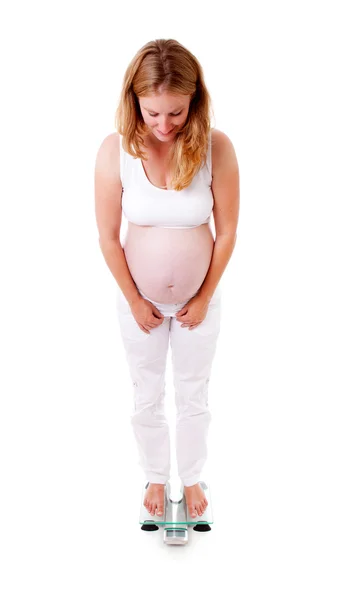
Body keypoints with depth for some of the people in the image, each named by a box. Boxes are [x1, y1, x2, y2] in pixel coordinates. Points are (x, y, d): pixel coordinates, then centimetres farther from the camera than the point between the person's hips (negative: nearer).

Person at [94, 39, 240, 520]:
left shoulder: (216, 147, -22)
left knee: (194, 396, 19)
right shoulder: (115, 150, -21)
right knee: (147, 398, 19)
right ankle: (156, 476, 45)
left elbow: (227, 232, -11)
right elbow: (108, 238, -11)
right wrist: (134, 301, -6)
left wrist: (204, 299, -6)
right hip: (140, 301, 0)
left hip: (199, 299, 0)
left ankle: (191, 478, 44)